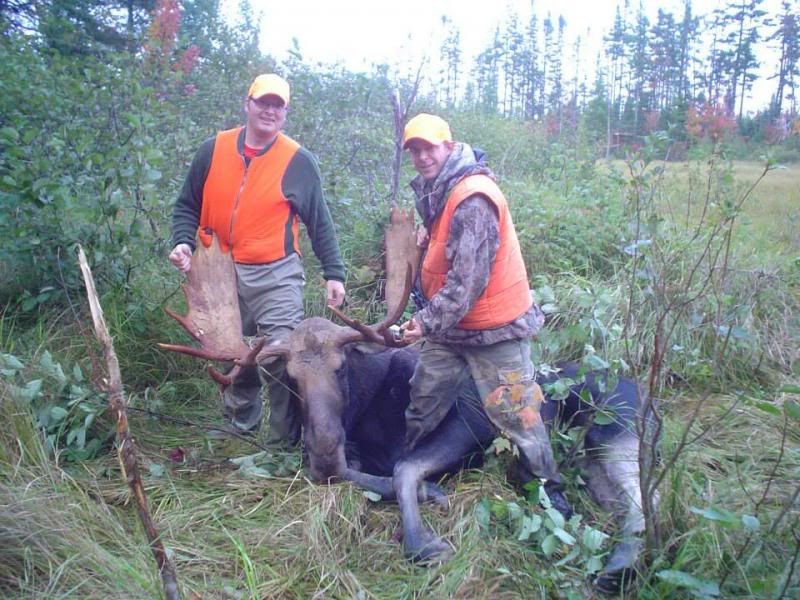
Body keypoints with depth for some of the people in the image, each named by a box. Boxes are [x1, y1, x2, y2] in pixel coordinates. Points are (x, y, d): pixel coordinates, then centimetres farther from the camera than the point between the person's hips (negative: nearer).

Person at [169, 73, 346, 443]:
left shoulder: (299, 161, -2)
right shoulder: (213, 150, 4)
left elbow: (320, 224, 3)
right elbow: (187, 207, 11)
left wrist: (333, 273, -1)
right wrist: (183, 242, -7)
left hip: (276, 277, -3)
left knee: (284, 358, -8)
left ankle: (287, 441, 9)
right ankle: (240, 425, 39)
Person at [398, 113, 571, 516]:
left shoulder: (472, 198, -22)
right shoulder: (438, 191, 9)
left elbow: (470, 278, -26)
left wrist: (429, 320, -22)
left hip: (493, 329, -9)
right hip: (448, 325, 9)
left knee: (516, 414, 0)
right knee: (423, 403, 16)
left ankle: (548, 487, 18)